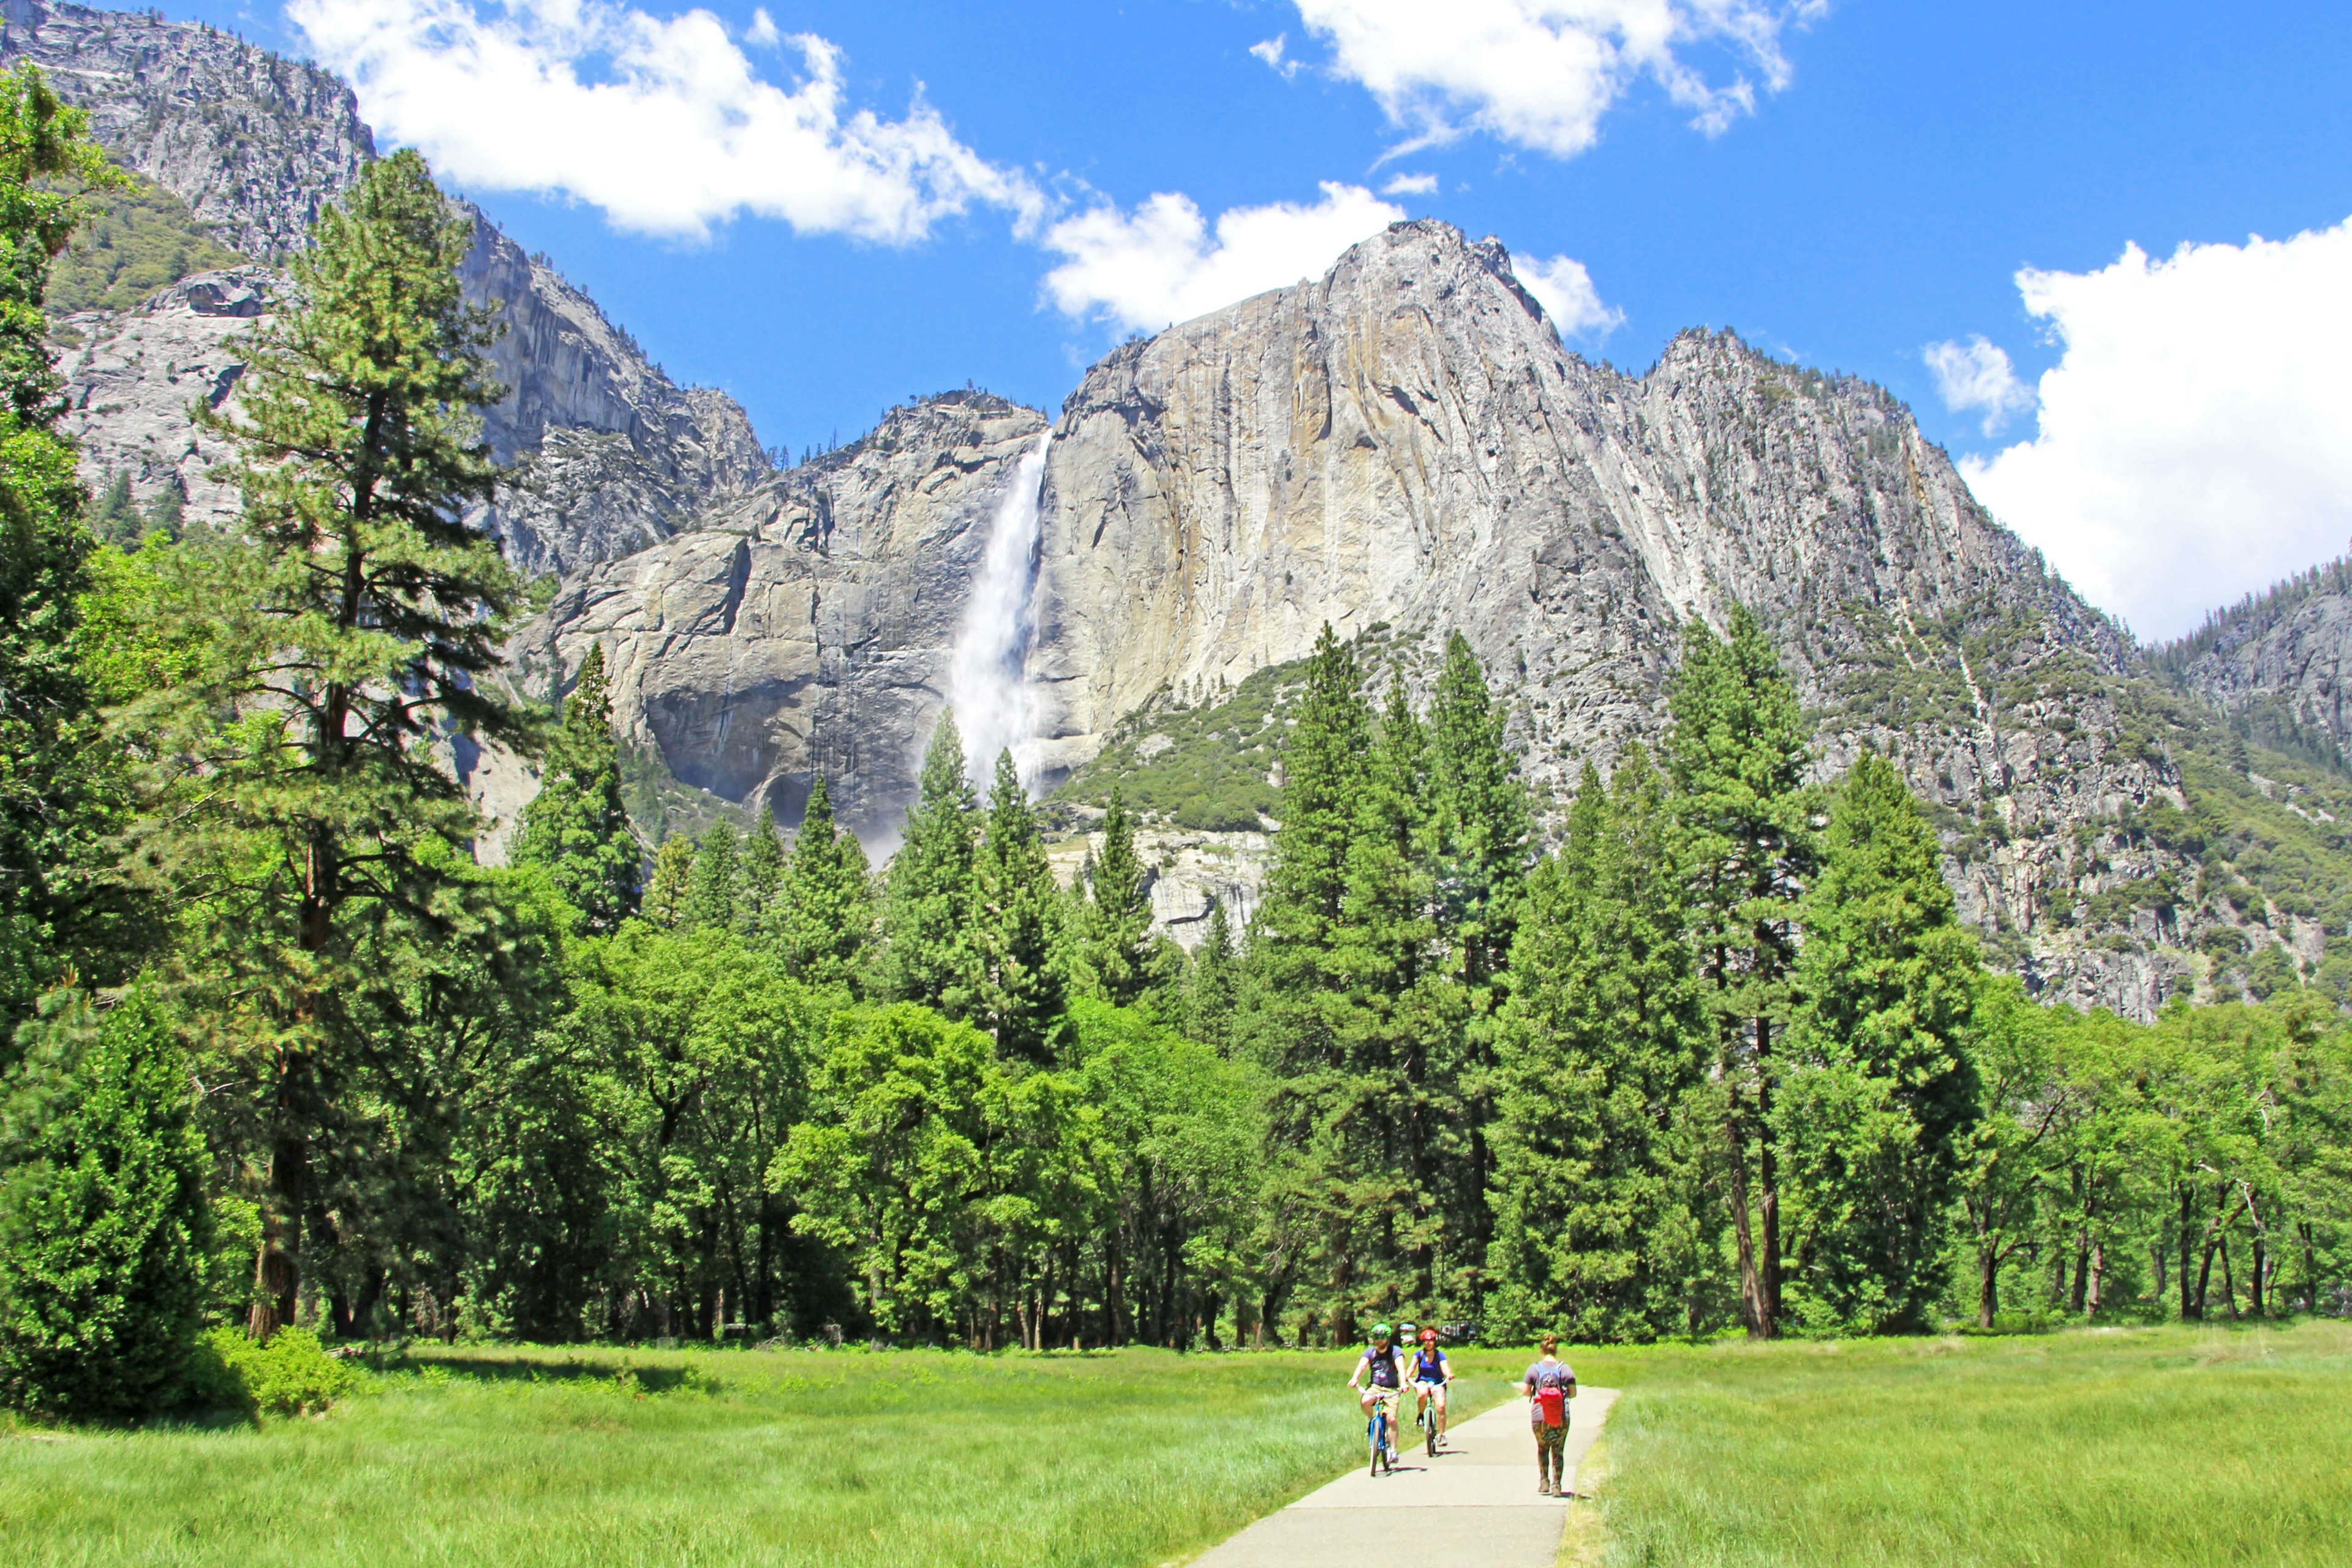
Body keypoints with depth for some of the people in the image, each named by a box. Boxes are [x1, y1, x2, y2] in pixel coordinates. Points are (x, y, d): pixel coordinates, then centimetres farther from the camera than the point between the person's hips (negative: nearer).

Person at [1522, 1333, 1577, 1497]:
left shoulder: (1534, 1368, -3)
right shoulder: (1564, 1368, -4)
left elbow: (1526, 1391, -5)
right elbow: (1573, 1393, -5)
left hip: (1539, 1416, 0)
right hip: (1561, 1417, 0)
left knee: (1542, 1449, 20)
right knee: (1557, 1452, 8)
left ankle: (1544, 1482, 17)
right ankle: (1557, 1485, -1)